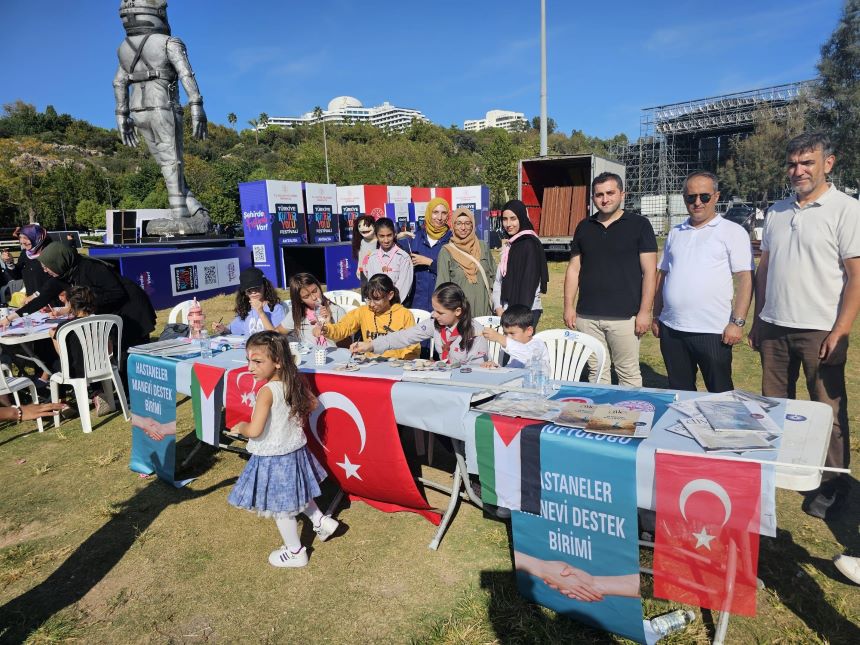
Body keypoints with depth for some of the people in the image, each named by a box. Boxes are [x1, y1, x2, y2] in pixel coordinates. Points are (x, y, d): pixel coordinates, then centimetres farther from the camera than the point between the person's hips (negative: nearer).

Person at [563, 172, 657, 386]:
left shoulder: (639, 225, 0)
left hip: (624, 316, -3)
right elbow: (574, 269, 13)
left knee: (629, 375, 2)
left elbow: (649, 271, -4)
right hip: (587, 316, 4)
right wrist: (569, 306, 5)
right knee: (596, 374, 10)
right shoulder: (584, 227, 12)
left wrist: (645, 311, -10)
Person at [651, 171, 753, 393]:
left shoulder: (733, 232, -1)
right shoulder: (675, 233, 15)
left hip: (713, 331, -5)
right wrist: (656, 316, 13)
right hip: (671, 329, 5)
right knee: (679, 395, 15)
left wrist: (737, 322, -14)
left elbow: (745, 279, -6)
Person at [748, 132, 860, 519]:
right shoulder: (777, 212, 10)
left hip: (819, 331, -5)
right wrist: (758, 320, 11)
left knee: (828, 411, 5)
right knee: (773, 405, 13)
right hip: (774, 328, 5)